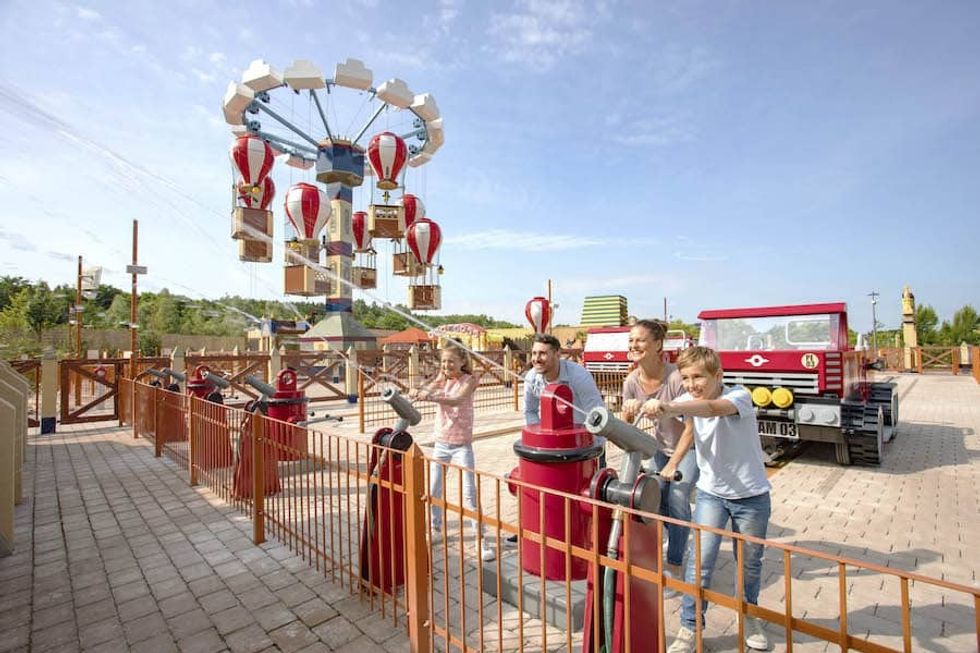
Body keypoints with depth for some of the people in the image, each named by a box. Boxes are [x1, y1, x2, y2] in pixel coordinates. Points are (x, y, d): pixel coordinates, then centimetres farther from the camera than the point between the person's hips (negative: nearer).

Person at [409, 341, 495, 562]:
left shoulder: (469, 380, -11)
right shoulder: (440, 379, 2)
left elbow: (456, 400, -29)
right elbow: (425, 390, -17)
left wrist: (429, 397, -44)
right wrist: (416, 393, -40)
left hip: (462, 445, -5)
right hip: (441, 443, 5)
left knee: (469, 493, -7)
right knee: (433, 490, 15)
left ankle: (482, 539, 3)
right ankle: (436, 527, 39)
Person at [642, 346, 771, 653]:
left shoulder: (739, 396, -24)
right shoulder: (688, 400, -8)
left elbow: (713, 408, -44)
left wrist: (670, 408, -61)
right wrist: (640, 407, -45)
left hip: (751, 495, -2)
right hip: (711, 492, 2)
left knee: (750, 561, 17)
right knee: (700, 560, -2)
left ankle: (750, 615, 44)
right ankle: (690, 627, 14)